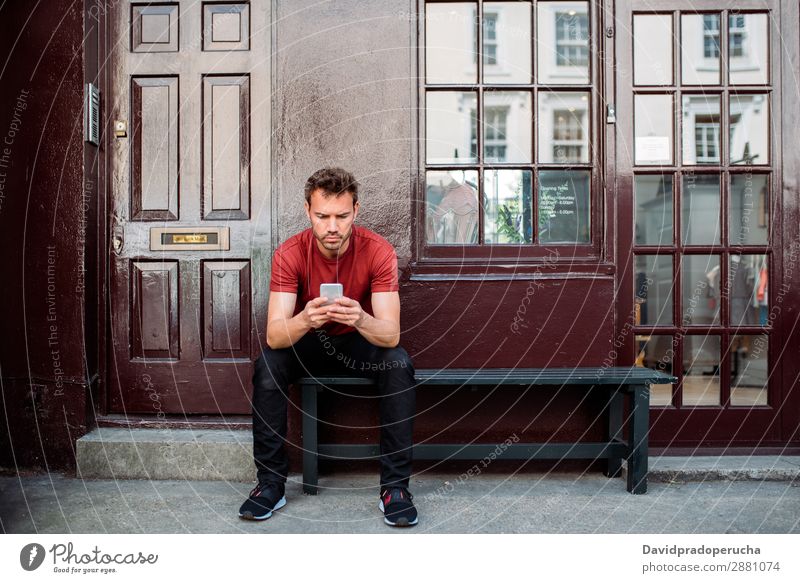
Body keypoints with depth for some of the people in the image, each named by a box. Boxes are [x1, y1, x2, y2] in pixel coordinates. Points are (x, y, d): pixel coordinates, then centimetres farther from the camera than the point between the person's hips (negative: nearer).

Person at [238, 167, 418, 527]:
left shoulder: (378, 251, -23)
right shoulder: (290, 254, -21)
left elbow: (391, 335, -28)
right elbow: (273, 336, -29)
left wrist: (361, 319, -51)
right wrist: (304, 319, -52)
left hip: (361, 342, 0)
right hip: (308, 341, 1)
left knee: (399, 365, -31)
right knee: (266, 365, -29)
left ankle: (395, 486, -19)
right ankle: (271, 482, -12)